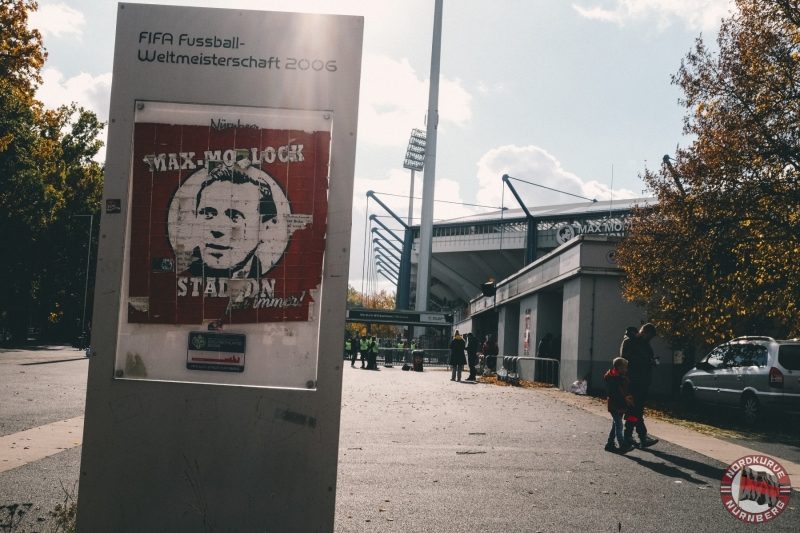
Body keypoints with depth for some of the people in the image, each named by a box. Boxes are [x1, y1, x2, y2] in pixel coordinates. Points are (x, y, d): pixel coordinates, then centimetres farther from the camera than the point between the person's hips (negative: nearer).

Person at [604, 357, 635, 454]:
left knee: (615, 426, 15)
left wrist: (628, 397, 3)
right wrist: (624, 398, -25)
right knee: (618, 426, -11)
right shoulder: (613, 379, -17)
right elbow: (612, 393, -23)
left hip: (621, 406, 10)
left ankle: (610, 444, 23)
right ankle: (623, 446, -15)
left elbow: (625, 390, 20)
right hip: (615, 406, -10)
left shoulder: (623, 378, 12)